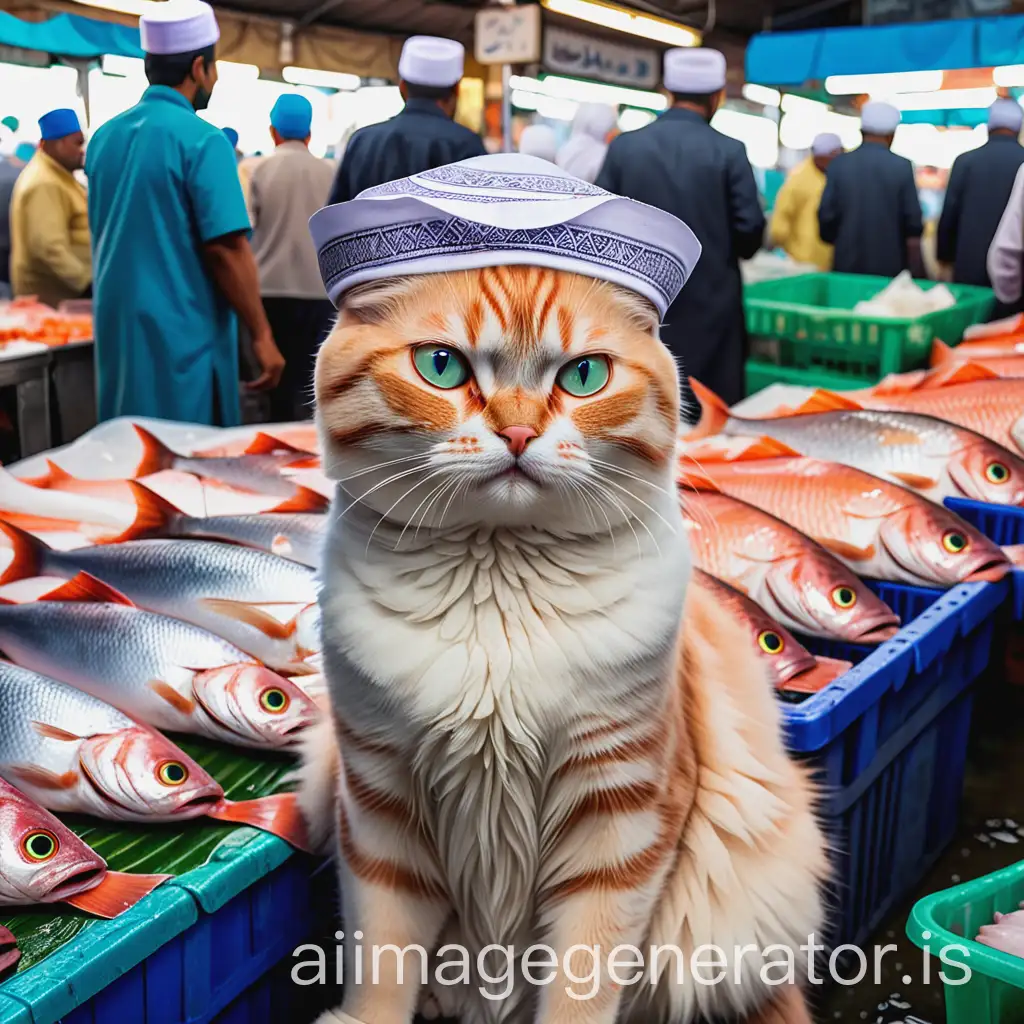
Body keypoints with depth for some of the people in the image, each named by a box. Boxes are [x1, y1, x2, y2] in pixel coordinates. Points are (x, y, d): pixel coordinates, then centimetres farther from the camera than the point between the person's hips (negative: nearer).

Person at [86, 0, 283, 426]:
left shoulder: (104, 137, 9)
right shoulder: (202, 140, -13)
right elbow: (227, 250, -17)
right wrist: (262, 336, -11)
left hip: (116, 332, 7)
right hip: (182, 338, -7)